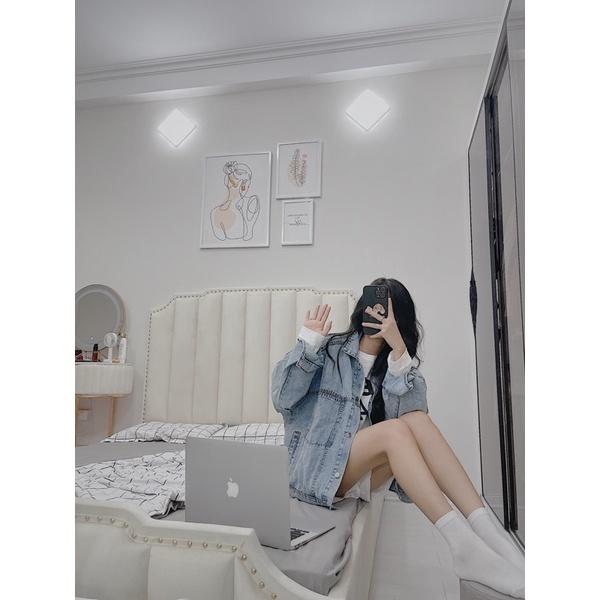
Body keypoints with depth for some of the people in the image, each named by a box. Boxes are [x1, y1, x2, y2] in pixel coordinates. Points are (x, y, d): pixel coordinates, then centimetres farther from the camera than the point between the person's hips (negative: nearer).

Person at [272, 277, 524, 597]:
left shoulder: (394, 362, 11)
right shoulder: (329, 349, 1)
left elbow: (406, 409, -10)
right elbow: (282, 399, -10)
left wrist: (398, 349, -21)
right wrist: (308, 342, -16)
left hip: (360, 473, 4)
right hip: (312, 469, -3)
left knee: (417, 420, -24)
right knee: (394, 430, -30)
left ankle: (489, 533, -30)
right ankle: (465, 547, -36)